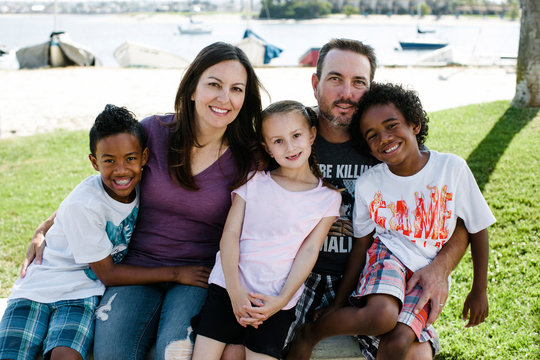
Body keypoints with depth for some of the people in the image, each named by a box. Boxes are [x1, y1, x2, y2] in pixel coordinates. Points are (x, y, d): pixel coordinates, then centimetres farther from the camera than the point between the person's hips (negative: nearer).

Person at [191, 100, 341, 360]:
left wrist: (282, 300, -11)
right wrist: (236, 292, -10)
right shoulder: (253, 182, 6)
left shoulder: (328, 197, 4)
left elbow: (309, 251, -1)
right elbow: (230, 234, 0)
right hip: (228, 288, 1)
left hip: (276, 301, -1)